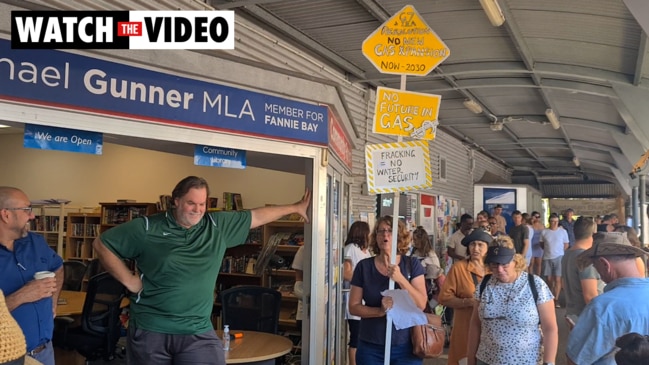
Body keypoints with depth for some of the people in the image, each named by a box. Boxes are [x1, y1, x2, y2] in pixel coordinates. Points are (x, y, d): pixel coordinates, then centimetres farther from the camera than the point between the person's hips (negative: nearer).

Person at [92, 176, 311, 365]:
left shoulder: (218, 226, 5)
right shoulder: (147, 228, -4)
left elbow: (257, 216, 11)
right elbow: (102, 244, 1)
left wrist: (295, 208, 17)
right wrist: (129, 280, -5)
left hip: (199, 333, 2)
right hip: (150, 330, -2)